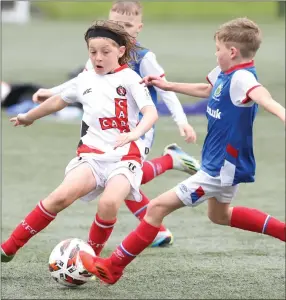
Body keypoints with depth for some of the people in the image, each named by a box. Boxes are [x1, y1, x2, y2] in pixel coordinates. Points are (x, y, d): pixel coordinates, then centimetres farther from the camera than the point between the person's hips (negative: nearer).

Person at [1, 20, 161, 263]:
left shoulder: (129, 78, -2)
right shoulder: (85, 80, 12)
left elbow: (151, 113, -14)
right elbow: (59, 101, 31)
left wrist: (135, 133, -35)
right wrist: (29, 117, 45)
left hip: (125, 155, -3)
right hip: (92, 153, 3)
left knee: (109, 203, -30)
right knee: (63, 195, -22)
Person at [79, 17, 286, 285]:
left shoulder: (241, 78, -27)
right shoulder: (224, 73, 3)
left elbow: (261, 95, -49)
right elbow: (206, 90, 25)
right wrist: (168, 86, 29)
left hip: (222, 168, -10)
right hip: (224, 162, 10)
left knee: (158, 207, -8)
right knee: (219, 215, 34)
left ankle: (112, 268, -1)